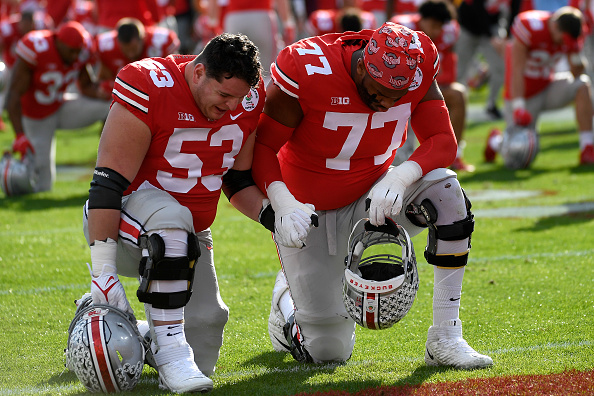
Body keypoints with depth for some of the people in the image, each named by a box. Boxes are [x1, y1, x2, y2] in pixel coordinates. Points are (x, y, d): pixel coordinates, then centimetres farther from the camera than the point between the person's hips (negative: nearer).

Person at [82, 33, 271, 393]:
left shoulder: (248, 103, -6)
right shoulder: (149, 89, -25)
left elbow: (238, 182, 8)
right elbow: (108, 184, -26)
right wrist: (103, 269, -29)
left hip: (190, 235, 6)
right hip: (130, 210, -6)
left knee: (200, 361, -3)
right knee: (171, 220, -42)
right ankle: (169, 348, -33)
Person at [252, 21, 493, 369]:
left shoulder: (417, 73, -17)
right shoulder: (309, 73, -27)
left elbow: (443, 141, -18)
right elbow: (262, 146, -19)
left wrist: (399, 178, -38)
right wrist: (284, 206, -35)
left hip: (372, 197, 3)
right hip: (310, 212, -3)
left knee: (445, 189, -29)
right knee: (329, 351, -3)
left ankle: (446, 338, -21)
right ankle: (288, 295, 35)